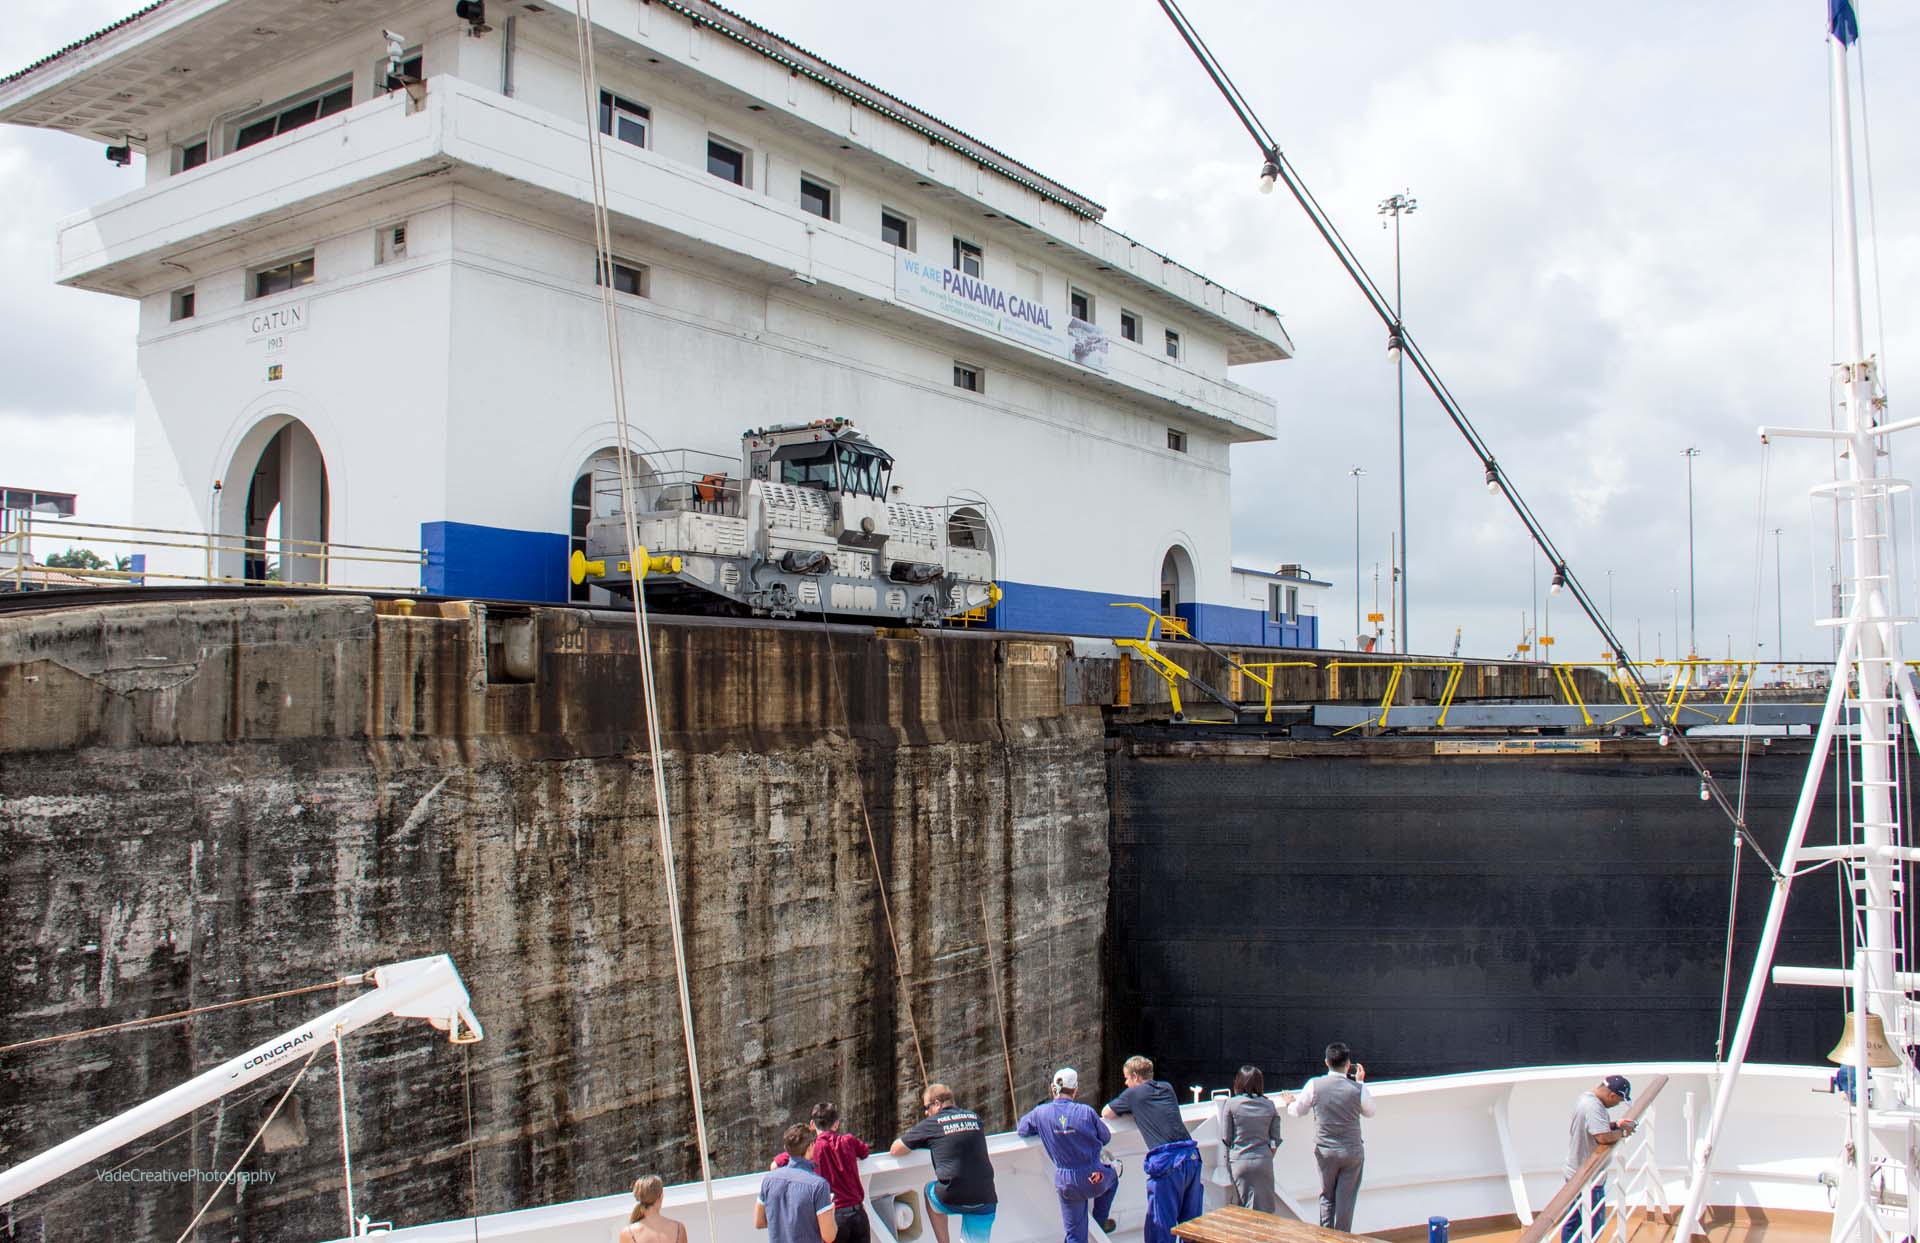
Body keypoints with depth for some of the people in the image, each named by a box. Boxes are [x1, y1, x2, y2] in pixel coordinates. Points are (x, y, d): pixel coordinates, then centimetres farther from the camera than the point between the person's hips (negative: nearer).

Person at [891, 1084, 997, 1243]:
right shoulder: (975, 1118, 12)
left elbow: (895, 1150, 7)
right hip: (986, 1200, 3)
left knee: (930, 1190, 29)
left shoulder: (931, 1124, -1)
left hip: (952, 1200, -3)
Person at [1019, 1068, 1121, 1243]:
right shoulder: (1086, 1112, -11)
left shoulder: (1040, 1112, -7)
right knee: (1112, 1175, 34)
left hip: (1065, 1182, 1)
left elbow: (1021, 1129, 12)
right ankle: (1100, 1222, 37)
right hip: (1094, 1178, -1)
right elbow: (1106, 1137, 4)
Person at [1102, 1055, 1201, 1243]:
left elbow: (1106, 1113, 18)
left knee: (1161, 1224, 1)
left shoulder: (1133, 1094, 6)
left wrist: (1130, 1111, 33)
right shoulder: (1167, 1087, 19)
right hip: (1191, 1156, 6)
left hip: (1166, 1159, -5)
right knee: (1191, 1219, 14)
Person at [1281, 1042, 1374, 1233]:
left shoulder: (1314, 1085, -10)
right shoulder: (1358, 1088, -11)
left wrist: (1289, 1102, 27)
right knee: (1346, 1200, 8)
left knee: (1327, 1197, 18)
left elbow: (1298, 1111, 5)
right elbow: (1370, 1112, 9)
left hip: (1325, 1151, 1)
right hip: (1352, 1151, -1)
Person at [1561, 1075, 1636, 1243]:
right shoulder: (1593, 1107, -28)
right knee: (1594, 1225, 3)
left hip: (1574, 1173, 10)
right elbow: (1604, 1137, -34)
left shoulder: (1585, 1097, 5)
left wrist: (1616, 1125, 2)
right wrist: (1622, 1132, -15)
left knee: (1572, 1220, 20)